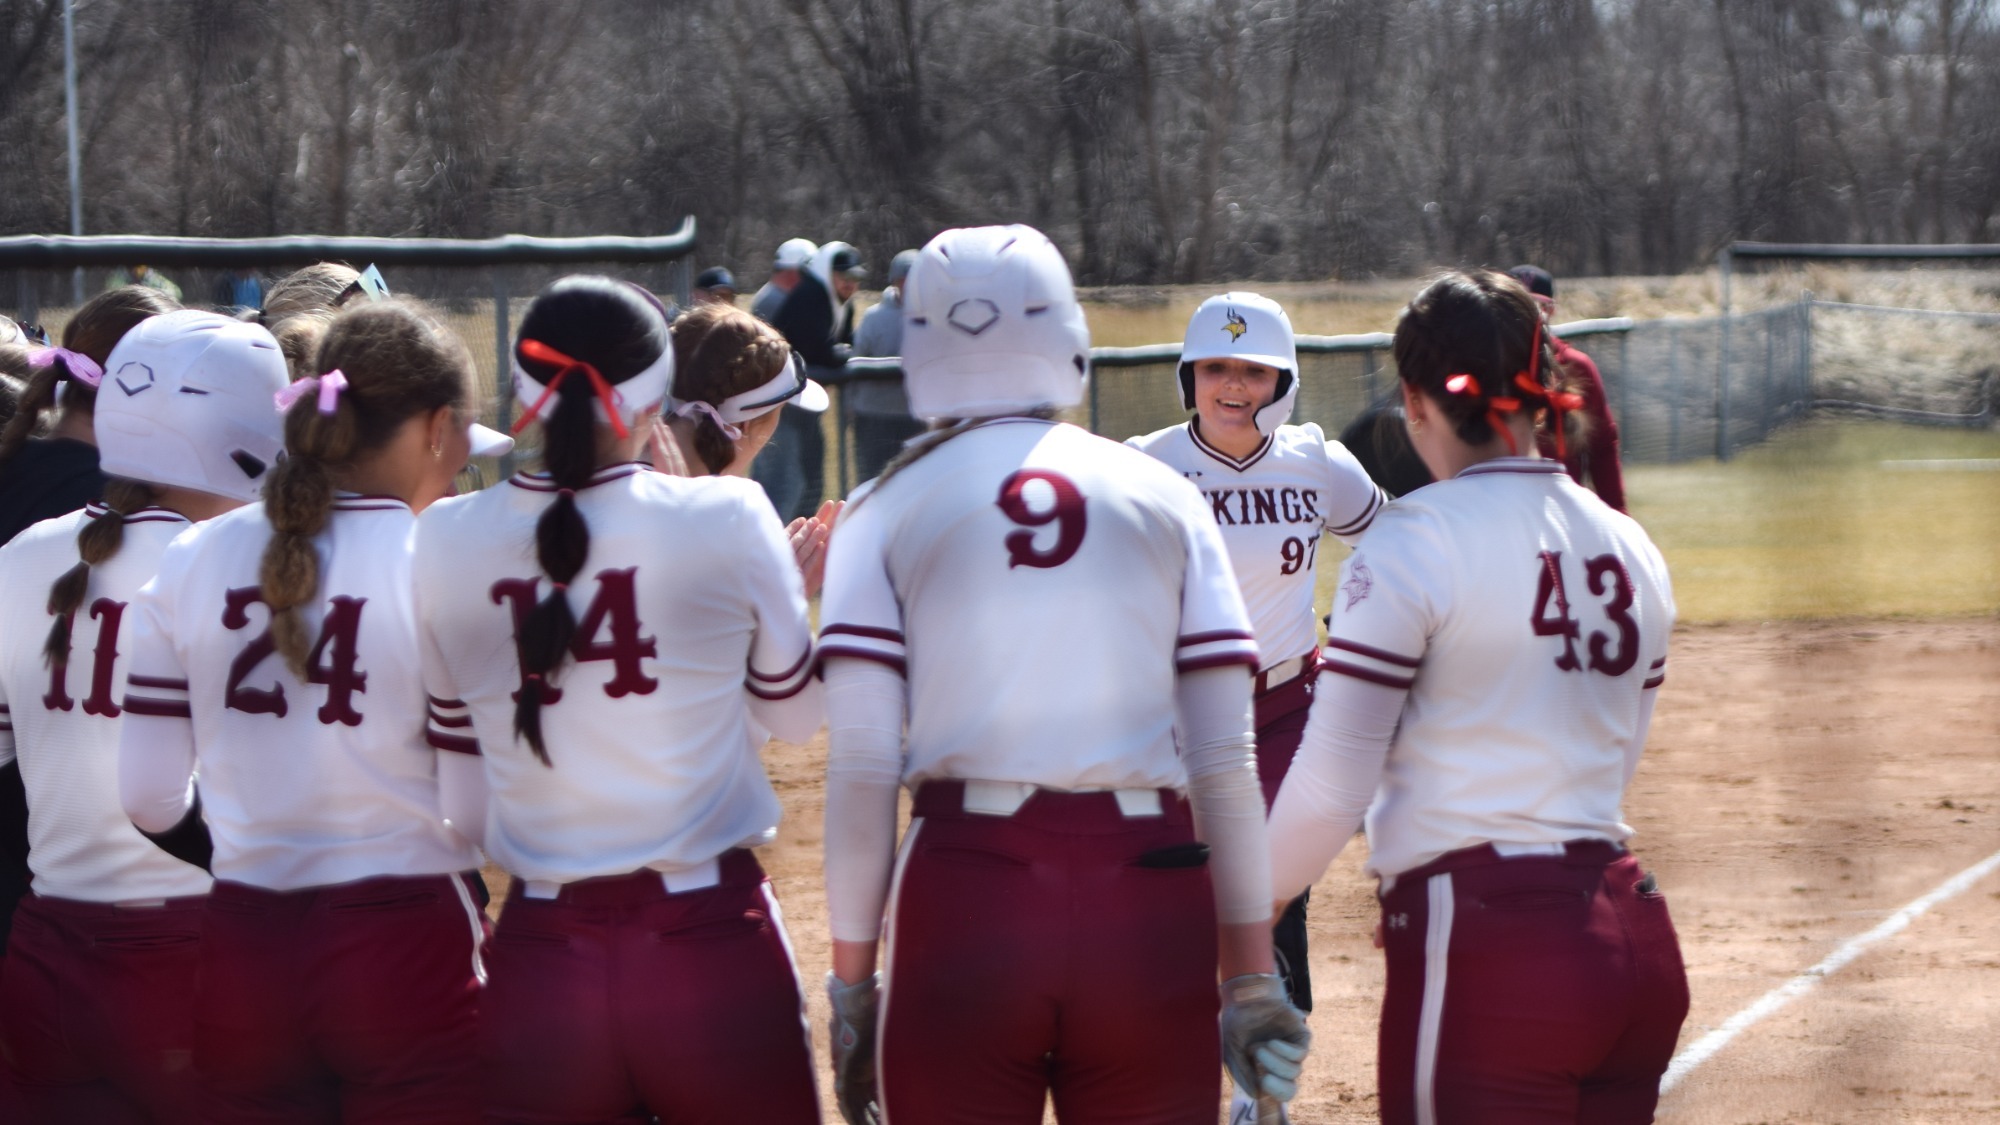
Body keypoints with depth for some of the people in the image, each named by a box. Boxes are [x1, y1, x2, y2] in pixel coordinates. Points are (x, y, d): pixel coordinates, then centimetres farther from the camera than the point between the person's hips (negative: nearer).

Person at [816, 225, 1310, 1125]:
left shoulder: (889, 509, 5)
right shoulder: (1164, 497, 9)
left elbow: (862, 768, -2)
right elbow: (1225, 762, 5)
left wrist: (852, 984, 4)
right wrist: (1251, 977, 9)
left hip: (964, 891, -1)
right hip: (1150, 897, 1)